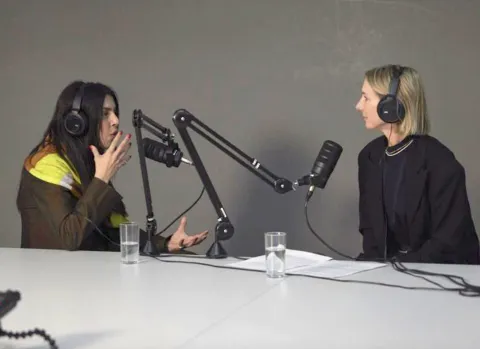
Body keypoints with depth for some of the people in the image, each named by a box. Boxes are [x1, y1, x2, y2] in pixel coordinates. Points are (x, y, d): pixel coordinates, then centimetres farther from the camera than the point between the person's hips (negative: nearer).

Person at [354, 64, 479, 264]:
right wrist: (373, 263, -10)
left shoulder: (439, 162, -17)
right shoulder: (370, 156, 3)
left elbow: (449, 242, -17)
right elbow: (369, 226, 8)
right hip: (388, 264, 6)